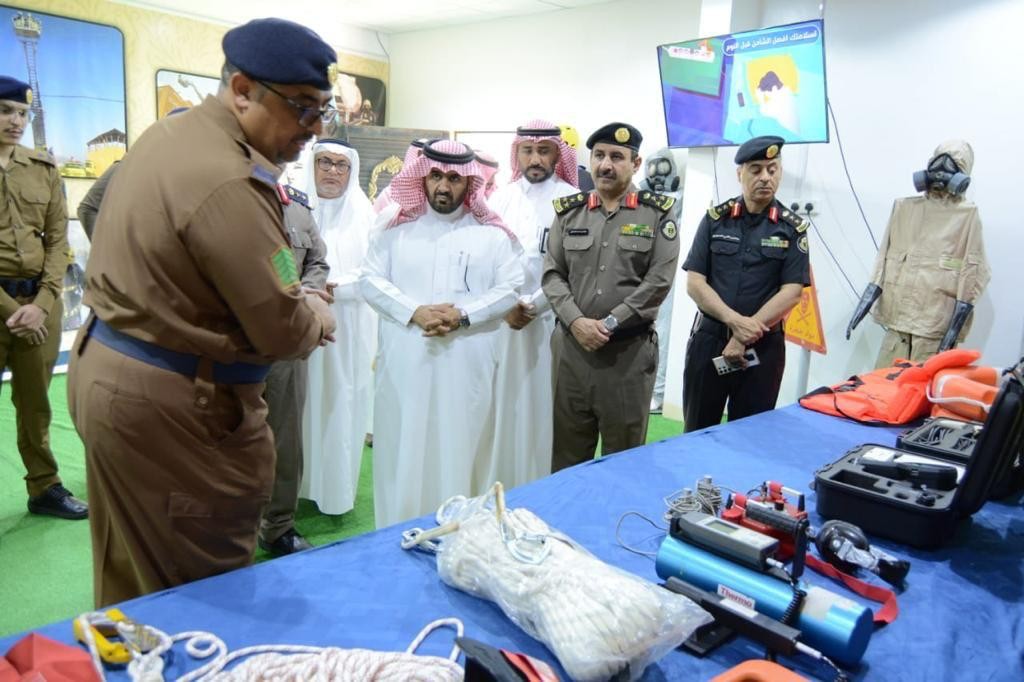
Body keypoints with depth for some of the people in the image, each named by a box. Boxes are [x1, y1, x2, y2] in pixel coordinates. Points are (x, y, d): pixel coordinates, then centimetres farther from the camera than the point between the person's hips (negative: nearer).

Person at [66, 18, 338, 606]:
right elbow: (283, 331, -22)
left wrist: (295, 298, 3)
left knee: (132, 581, 24)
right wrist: (318, 317, 0)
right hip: (170, 405, -10)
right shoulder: (230, 184, -25)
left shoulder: (171, 132, 8)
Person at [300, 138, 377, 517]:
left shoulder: (363, 213, 2)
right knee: (304, 403, 6)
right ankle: (301, 483, 22)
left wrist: (333, 286, -14)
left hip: (348, 326, 0)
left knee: (342, 406, 5)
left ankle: (337, 490, 19)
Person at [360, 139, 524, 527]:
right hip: (405, 361, 2)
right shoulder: (397, 228, 12)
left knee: (460, 450, 4)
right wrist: (414, 312, -12)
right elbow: (371, 280, 4)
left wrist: (464, 314, -13)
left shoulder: (491, 234, 7)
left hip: (467, 363, -1)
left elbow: (511, 288, 1)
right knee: (403, 449, 7)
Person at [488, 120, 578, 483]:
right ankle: (500, 484, 20)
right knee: (502, 403, 7)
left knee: (541, 406, 2)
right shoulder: (500, 199, 9)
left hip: (549, 320, -3)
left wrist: (533, 306, -12)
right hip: (501, 317, 3)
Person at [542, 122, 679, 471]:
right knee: (567, 451, 13)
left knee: (624, 452, 10)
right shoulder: (568, 211, 9)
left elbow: (659, 281, -8)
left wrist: (611, 323, -14)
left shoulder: (658, 213, 1)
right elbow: (552, 274, 4)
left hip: (630, 349, -2)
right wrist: (576, 321, -12)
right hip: (571, 345, 3)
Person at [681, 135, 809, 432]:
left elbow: (791, 293, -7)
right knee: (696, 432, 9)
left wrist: (743, 338, -14)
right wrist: (736, 321, -17)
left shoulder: (792, 227, 1)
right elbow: (694, 283, -4)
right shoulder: (716, 218, 2)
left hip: (763, 346, 0)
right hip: (708, 338, 1)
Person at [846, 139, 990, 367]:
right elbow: (885, 257, 14)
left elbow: (972, 272, -3)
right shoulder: (904, 207, 14)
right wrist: (867, 298, 4)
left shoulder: (967, 215, 0)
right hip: (897, 317, 4)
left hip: (936, 324, -4)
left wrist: (956, 324, -9)